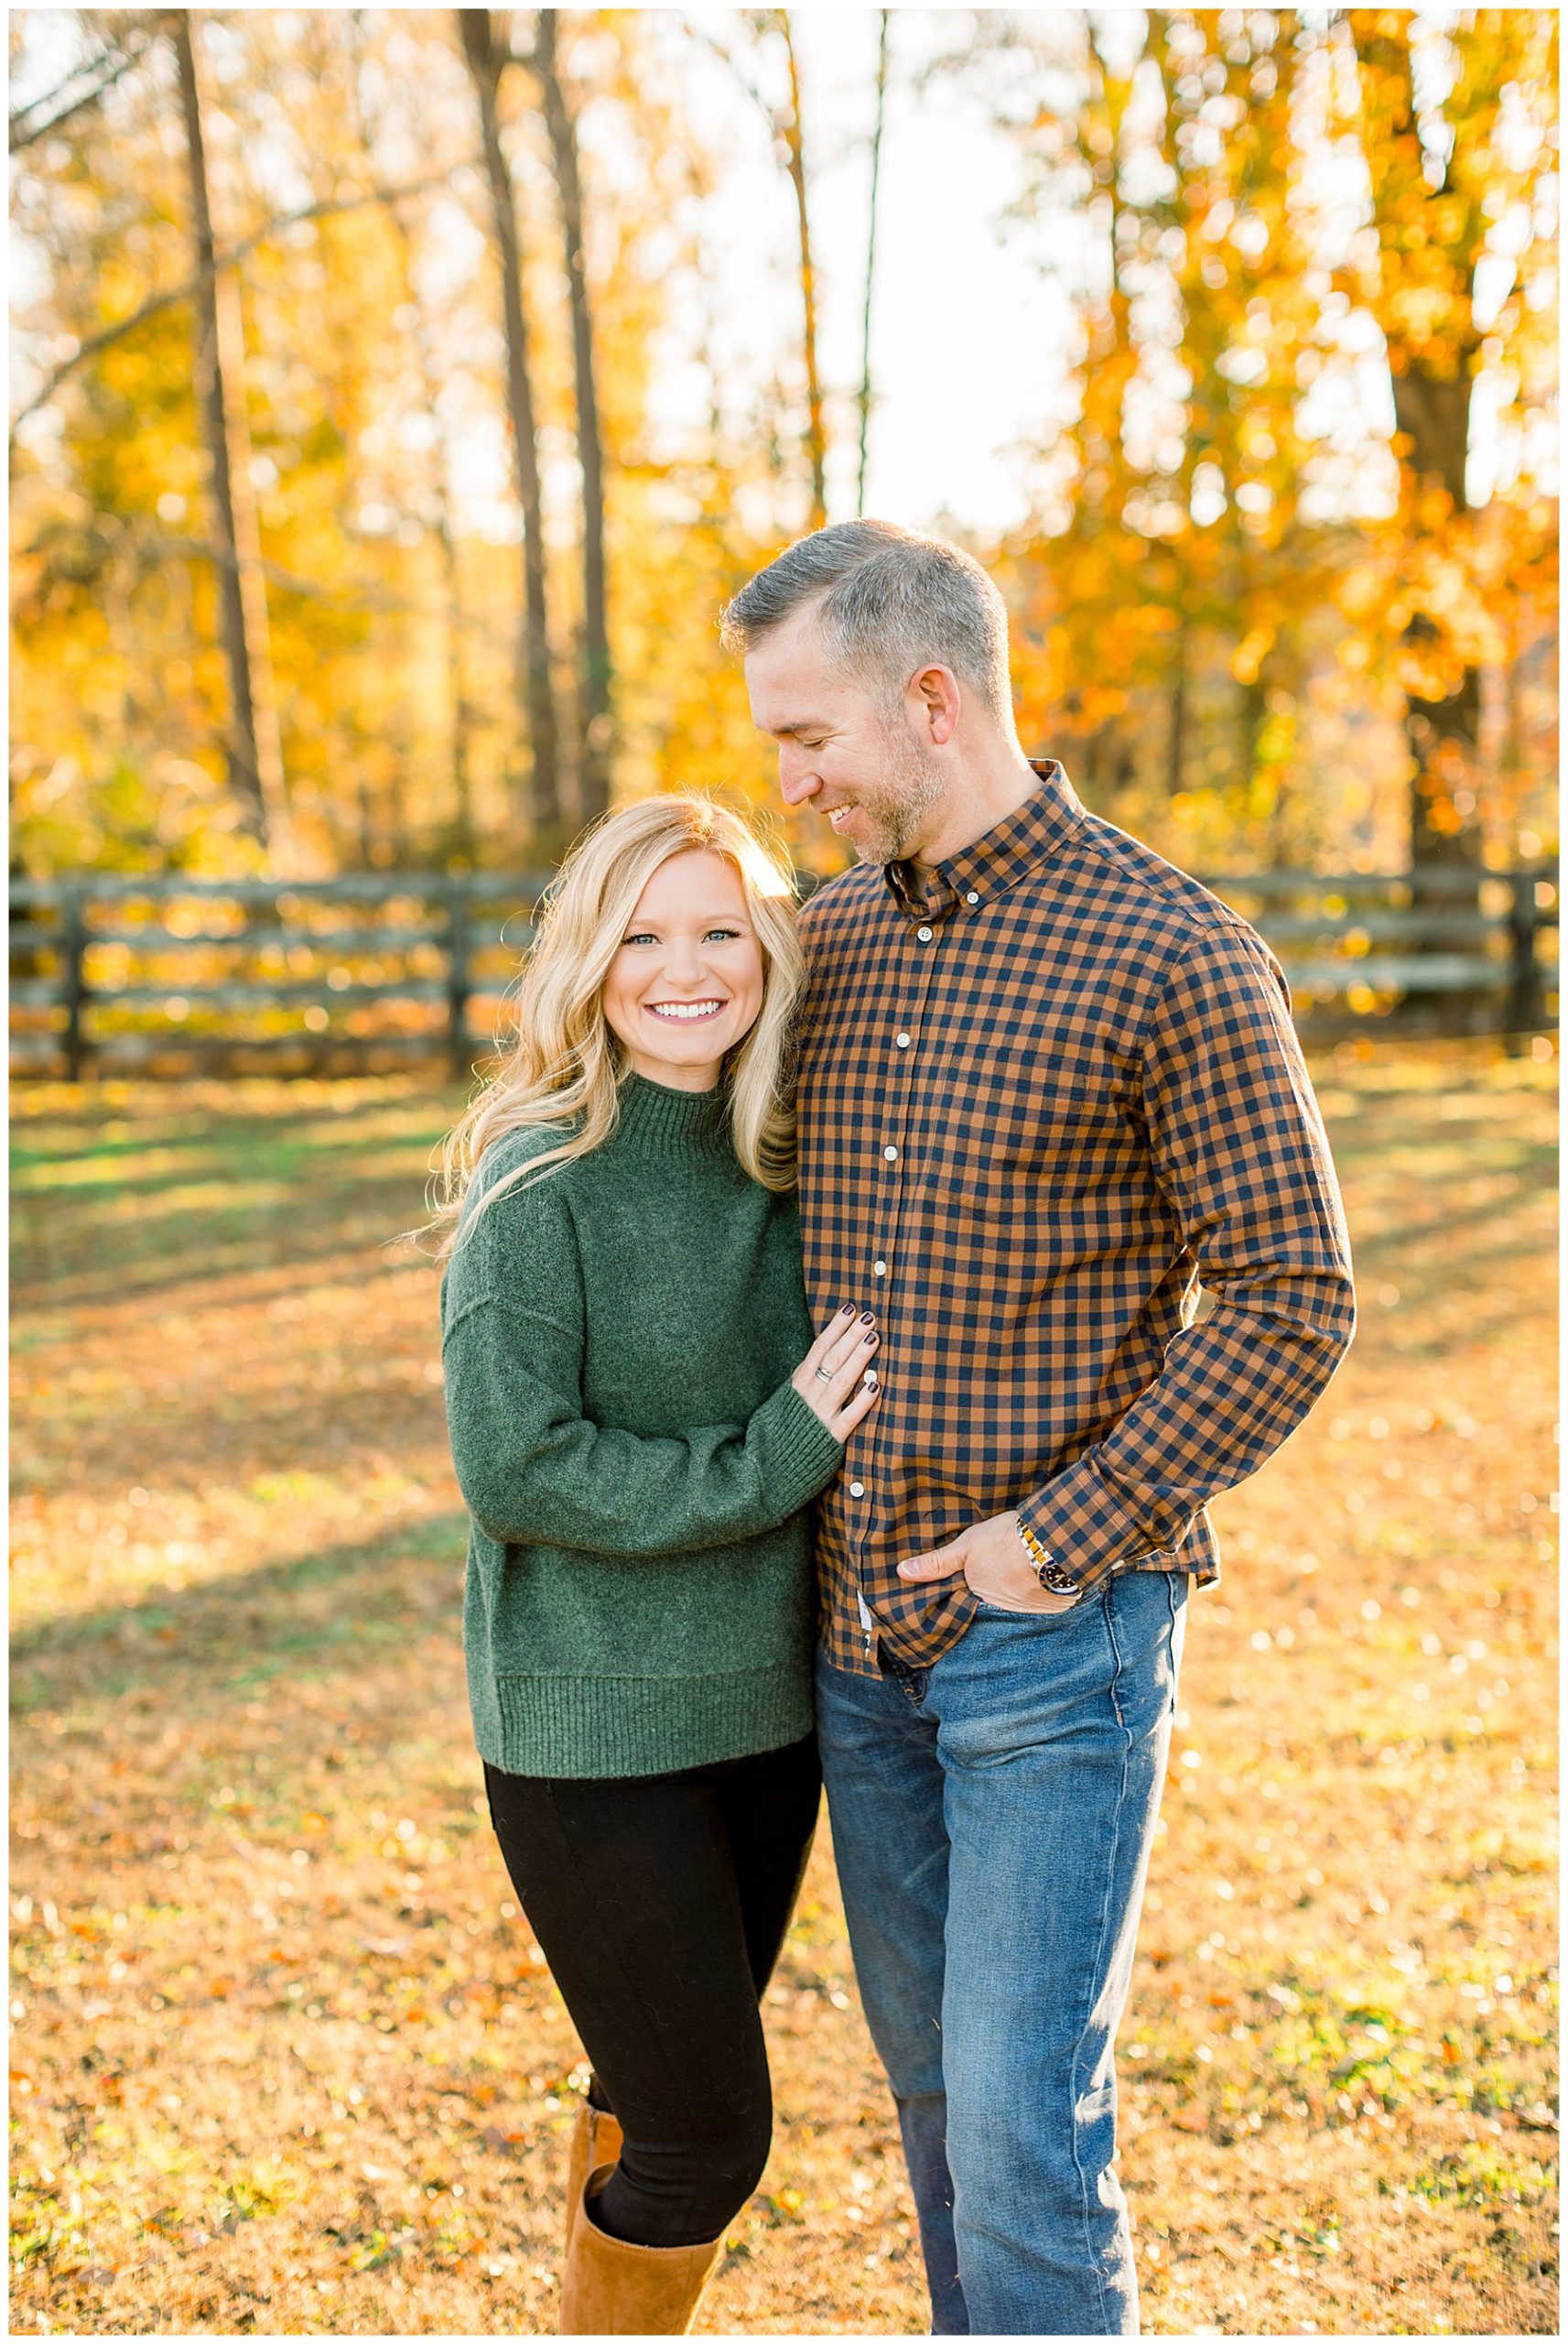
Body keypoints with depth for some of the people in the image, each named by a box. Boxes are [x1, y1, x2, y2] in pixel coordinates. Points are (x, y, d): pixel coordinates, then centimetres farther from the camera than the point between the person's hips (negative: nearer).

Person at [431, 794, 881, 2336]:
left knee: (662, 2087, 19)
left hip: (762, 1700, 6)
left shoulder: (784, 1166, 3)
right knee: (706, 2135, -1)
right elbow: (513, 1467, -19)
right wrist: (768, 1461, -20)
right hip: (593, 1727, -6)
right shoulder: (538, 1183, -15)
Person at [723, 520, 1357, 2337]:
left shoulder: (1173, 957, -13)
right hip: (861, 1628, 7)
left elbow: (1292, 1299, -13)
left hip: (1058, 1625, -6)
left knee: (1021, 2104, -6)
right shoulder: (831, 934, 7)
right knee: (935, 2080, 16)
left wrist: (1061, 1540, -16)